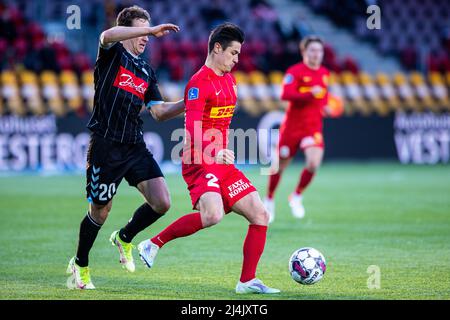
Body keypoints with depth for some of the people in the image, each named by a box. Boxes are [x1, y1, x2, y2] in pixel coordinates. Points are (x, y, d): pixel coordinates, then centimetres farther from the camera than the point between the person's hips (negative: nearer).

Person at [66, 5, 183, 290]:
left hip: (135, 146, 6)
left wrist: (188, 104, 3)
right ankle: (80, 264, 26)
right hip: (105, 146, -6)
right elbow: (107, 36, -25)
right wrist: (151, 30, -28)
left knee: (161, 203, -8)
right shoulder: (112, 54, 0)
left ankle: (124, 238, 19)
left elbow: (159, 112, 17)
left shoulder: (147, 71, 19)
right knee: (100, 211, 3)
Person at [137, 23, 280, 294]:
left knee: (260, 215, 1)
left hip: (223, 164, 9)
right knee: (213, 215, -30)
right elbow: (193, 131, -24)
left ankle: (248, 281, 7)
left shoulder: (229, 81, 16)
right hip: (200, 163, -9)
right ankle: (154, 244, -12)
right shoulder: (199, 83, -13)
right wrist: (214, 154, -40)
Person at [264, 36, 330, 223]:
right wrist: (310, 94, -33)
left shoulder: (324, 74, 10)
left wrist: (325, 107, 9)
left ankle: (297, 197, 4)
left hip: (313, 127, 3)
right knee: (281, 165, 7)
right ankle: (269, 199, 30)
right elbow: (285, 95, -23)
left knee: (313, 163, -19)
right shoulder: (295, 71, -9)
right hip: (292, 125, -3)